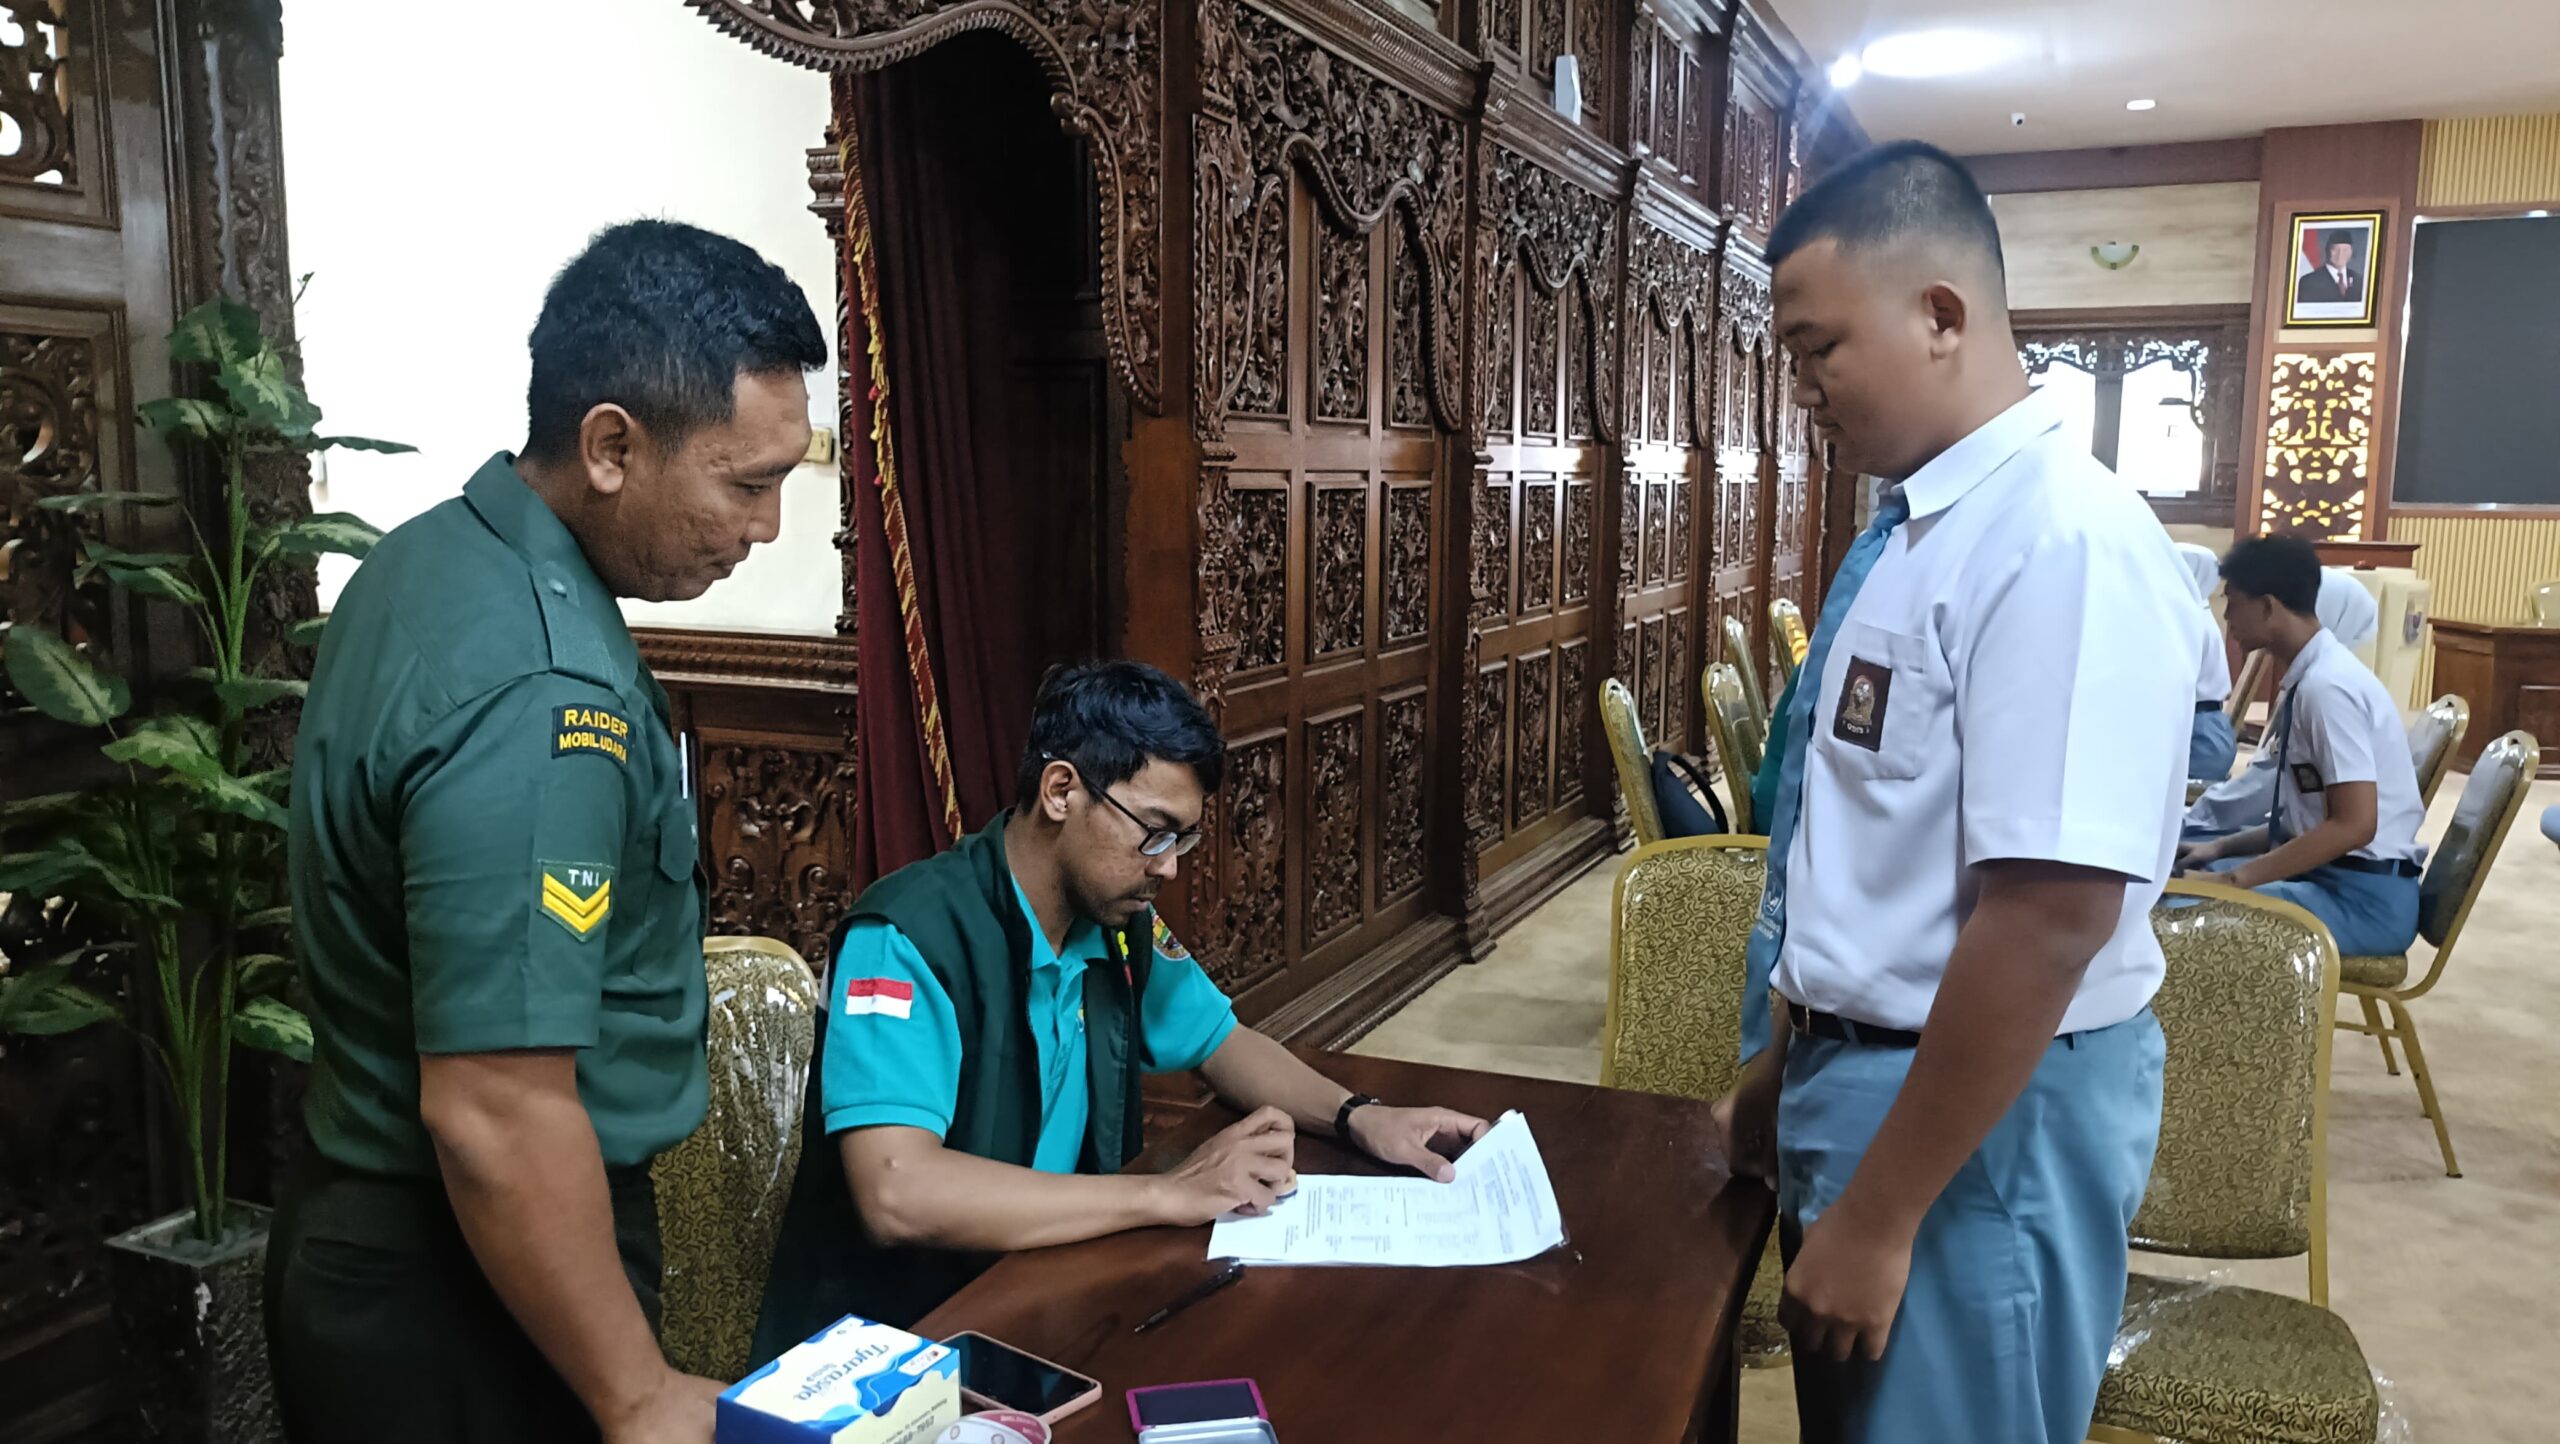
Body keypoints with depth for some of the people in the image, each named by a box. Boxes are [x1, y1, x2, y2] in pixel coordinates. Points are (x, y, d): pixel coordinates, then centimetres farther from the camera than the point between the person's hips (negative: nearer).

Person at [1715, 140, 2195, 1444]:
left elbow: (2049, 918, -27)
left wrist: (1881, 1213, -21)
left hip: (1986, 1115, -8)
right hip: (1864, 1068, 9)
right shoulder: (1912, 531, 6)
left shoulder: (2063, 539, -23)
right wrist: (1786, 1069, 19)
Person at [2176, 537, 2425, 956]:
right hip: (2330, 874, 9)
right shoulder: (2310, 678, 8)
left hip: (2365, 898, -9)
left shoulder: (2327, 687, -19)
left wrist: (2244, 876, -20)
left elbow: (2353, 825, -23)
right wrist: (2222, 848, 10)